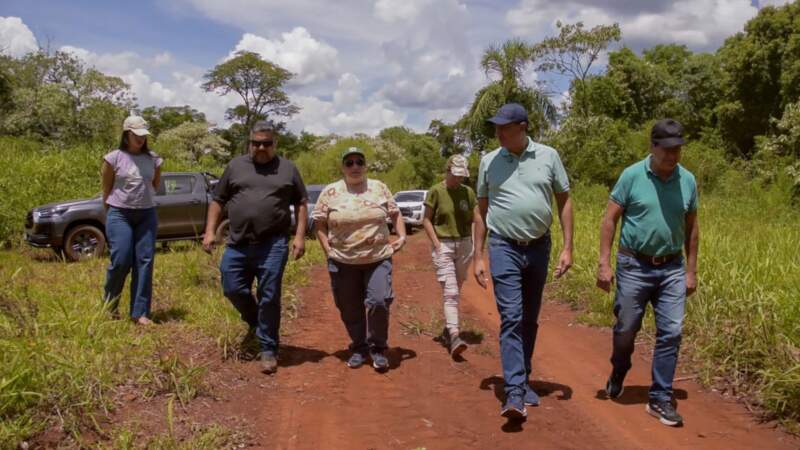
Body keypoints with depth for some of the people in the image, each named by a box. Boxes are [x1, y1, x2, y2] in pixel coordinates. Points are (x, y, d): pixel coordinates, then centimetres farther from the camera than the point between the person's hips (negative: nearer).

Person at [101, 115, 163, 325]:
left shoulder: (154, 159, 6)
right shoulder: (113, 158, -3)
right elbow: (106, 189, 4)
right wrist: (112, 214, 8)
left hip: (147, 215, 3)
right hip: (120, 215, -3)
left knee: (145, 262, 0)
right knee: (121, 261, -7)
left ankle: (140, 312, 6)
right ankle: (109, 304, 20)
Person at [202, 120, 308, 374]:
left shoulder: (287, 169, 7)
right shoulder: (235, 166, 10)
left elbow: (301, 204, 8)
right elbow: (218, 201, 14)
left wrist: (300, 236, -2)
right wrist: (210, 232, 5)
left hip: (273, 245, -2)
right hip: (237, 244, 3)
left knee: (269, 298, -1)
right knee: (232, 289, 4)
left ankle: (268, 350, 10)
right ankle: (256, 323, 33)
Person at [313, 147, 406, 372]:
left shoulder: (379, 188, 5)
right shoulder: (330, 192, 0)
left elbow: (395, 213, 14)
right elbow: (319, 223, 5)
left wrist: (402, 236, 1)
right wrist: (328, 250, -3)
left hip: (378, 258, 0)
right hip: (343, 262, 0)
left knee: (379, 302, -12)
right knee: (350, 310, 8)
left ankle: (378, 348, 8)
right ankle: (358, 348, 27)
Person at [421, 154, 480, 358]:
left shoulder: (468, 192, 6)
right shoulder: (436, 191, -4)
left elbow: (477, 220, 9)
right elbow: (426, 220, -2)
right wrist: (437, 244, -10)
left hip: (464, 244, 4)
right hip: (443, 245, -4)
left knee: (456, 291, 11)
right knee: (450, 292, -12)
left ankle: (447, 328, 26)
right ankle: (454, 336, -19)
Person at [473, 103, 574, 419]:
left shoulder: (548, 156, 0)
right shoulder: (489, 161, 1)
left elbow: (564, 200, 5)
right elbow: (482, 210, 7)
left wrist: (567, 248, -1)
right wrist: (478, 257, 4)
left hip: (538, 247, 2)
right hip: (504, 249, -2)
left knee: (529, 320, 13)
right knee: (511, 319, -10)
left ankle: (523, 380, 28)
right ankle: (515, 393, -12)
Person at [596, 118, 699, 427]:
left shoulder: (688, 180, 3)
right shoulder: (632, 176, -7)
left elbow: (691, 227, 11)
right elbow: (609, 219, -5)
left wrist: (691, 270, 10)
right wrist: (604, 263, -10)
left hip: (672, 268, 3)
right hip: (634, 265, -2)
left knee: (670, 333, -1)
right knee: (626, 329, 8)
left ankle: (660, 399, 10)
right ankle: (618, 374, 38)